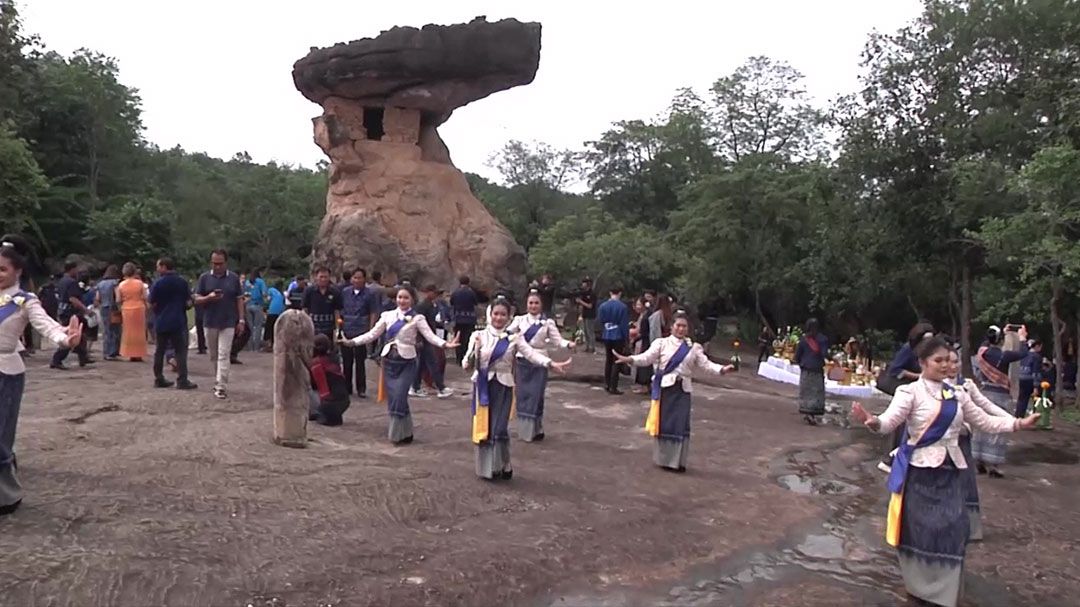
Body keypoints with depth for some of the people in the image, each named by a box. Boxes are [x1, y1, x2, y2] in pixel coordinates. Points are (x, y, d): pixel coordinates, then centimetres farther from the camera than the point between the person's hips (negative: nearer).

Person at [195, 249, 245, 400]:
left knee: (224, 355, -8)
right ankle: (218, 381, 27)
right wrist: (209, 298, -17)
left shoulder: (233, 278, 2)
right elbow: (197, 300, 4)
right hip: (210, 322, 2)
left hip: (228, 323, -2)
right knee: (214, 356, 12)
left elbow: (239, 300, 5)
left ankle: (221, 387, -10)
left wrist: (241, 320, -2)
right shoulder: (204, 278, 3)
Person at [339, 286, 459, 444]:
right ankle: (396, 431, 22)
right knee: (392, 398, 5)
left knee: (399, 398, -11)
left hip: (406, 362, -3)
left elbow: (430, 336, -11)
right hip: (390, 360, 3)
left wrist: (445, 344, -29)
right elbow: (372, 334, 7)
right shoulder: (388, 316, 7)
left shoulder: (417, 318, -1)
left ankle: (402, 434, 5)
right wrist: (352, 342, -2)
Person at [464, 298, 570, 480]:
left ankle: (501, 467, 14)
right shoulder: (479, 335, -1)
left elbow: (531, 353, -15)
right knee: (484, 427, 5)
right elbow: (467, 364, -5)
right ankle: (486, 468, 20)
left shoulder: (514, 338, 0)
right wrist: (475, 351, -25)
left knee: (499, 429, -4)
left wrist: (551, 364, -30)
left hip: (503, 387, -1)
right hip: (483, 386, 1)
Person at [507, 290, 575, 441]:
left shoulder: (547, 323, 2)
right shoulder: (520, 320, 4)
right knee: (522, 395, 4)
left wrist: (568, 344, -24)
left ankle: (536, 430, 13)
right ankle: (524, 429, 18)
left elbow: (557, 340, -4)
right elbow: (508, 333, -5)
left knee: (536, 396, -2)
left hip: (539, 363, -1)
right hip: (522, 362, 1)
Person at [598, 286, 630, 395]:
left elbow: (600, 321, 5)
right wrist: (626, 338, -3)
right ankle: (613, 387, 1)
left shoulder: (602, 306, 1)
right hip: (618, 337, -4)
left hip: (606, 337, 4)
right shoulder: (623, 307, -11)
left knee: (608, 360, 18)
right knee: (616, 361, 2)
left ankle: (607, 384, 23)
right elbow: (625, 324, -9)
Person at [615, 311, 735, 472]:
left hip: (683, 389, 2)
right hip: (665, 387, -2)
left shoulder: (694, 348, 9)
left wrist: (722, 369, -13)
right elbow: (646, 357, -11)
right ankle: (663, 458, 19)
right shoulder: (661, 343, 0)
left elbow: (705, 365, 4)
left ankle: (677, 461, 17)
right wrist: (629, 359, -28)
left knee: (681, 425, 3)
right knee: (663, 423, 4)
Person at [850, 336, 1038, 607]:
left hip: (950, 471, 5)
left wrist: (1018, 423, 7)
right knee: (919, 529, 4)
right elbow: (890, 421, -25)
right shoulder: (911, 392, -10)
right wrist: (872, 421, -47)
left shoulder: (957, 395, 8)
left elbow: (984, 422, 17)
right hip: (920, 471, -5)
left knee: (953, 530, 3)